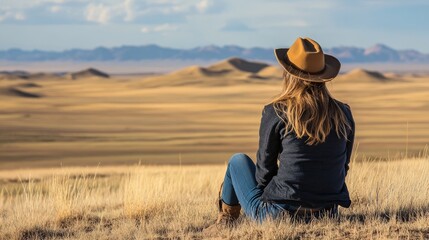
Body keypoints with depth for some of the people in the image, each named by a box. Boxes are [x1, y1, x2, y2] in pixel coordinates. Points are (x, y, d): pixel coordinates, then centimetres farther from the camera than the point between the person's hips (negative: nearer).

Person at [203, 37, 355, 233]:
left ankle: (225, 222, 35)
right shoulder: (343, 114, 1)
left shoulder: (275, 112, -10)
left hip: (276, 216, -4)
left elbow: (264, 170, -1)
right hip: (327, 216, 4)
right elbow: (343, 167, 12)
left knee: (239, 161, 23)